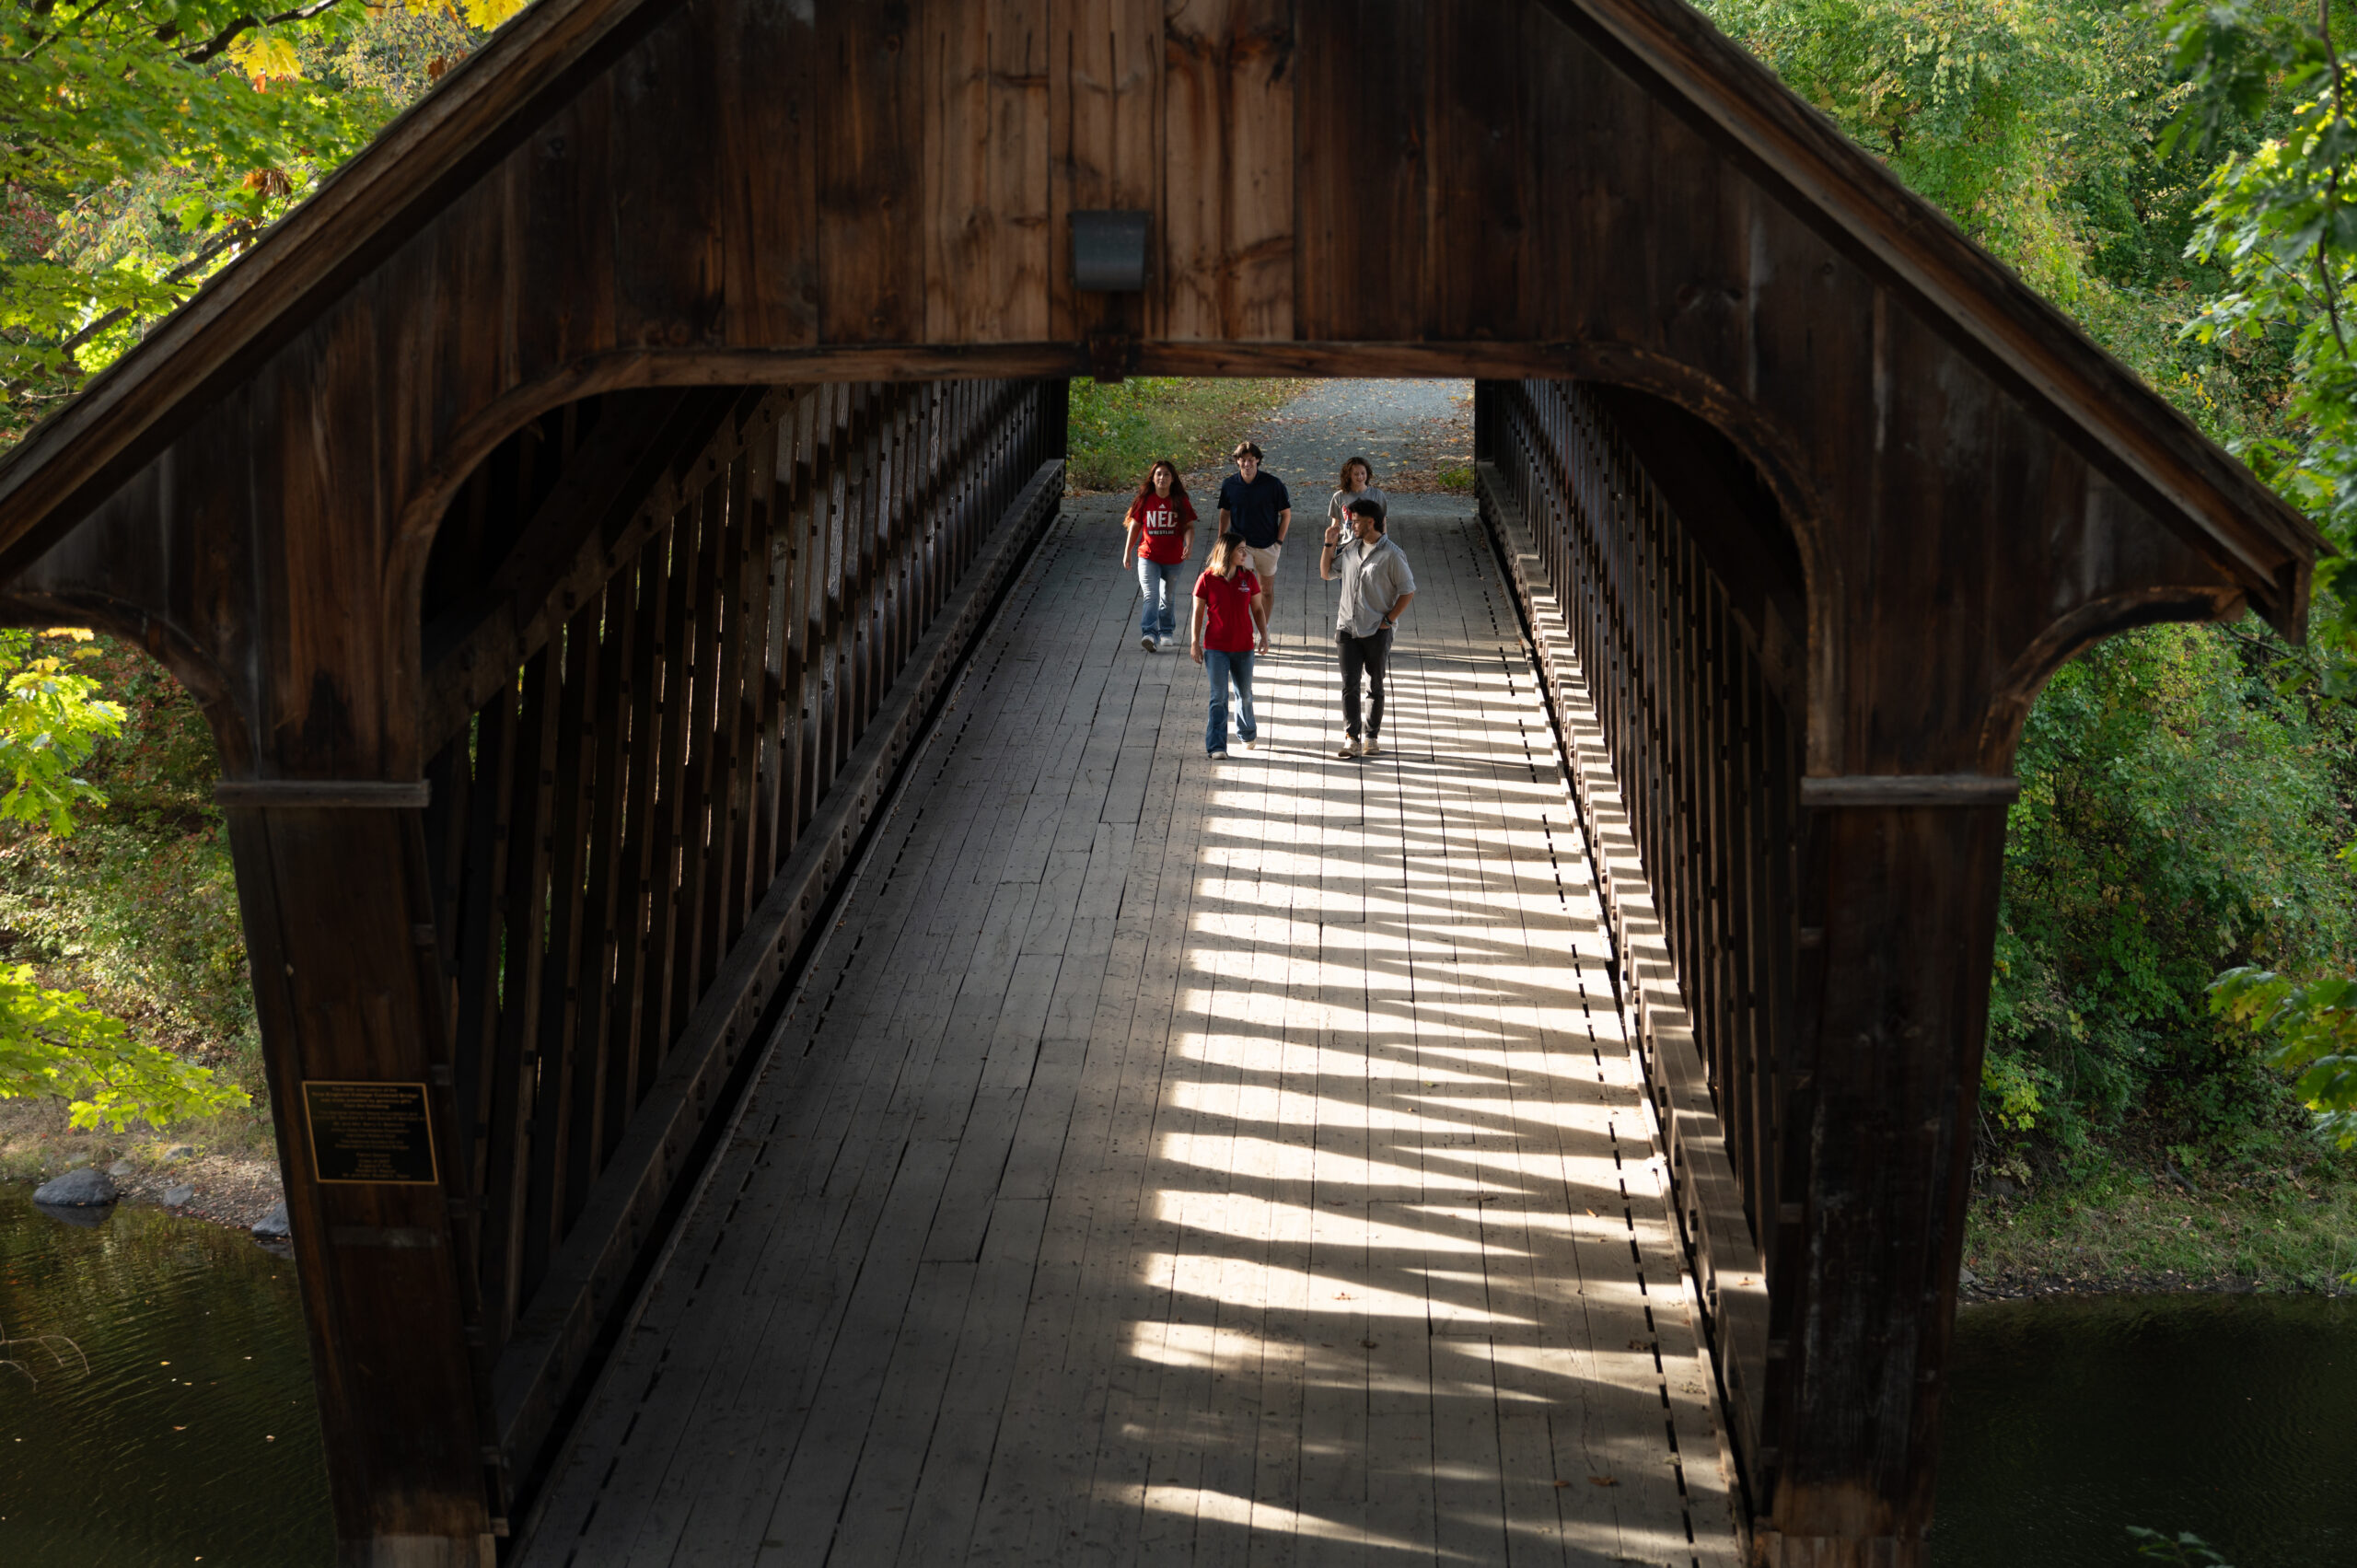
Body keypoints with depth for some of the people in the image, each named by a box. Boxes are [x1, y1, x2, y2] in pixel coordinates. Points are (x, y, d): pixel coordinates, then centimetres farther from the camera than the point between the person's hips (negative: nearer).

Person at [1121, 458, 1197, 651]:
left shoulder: (1180, 501, -1)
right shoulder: (1145, 500, -1)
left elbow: (1189, 526, 1)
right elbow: (1135, 526, 6)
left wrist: (1189, 545, -18)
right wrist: (1127, 552, 7)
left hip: (1174, 559, 1)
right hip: (1148, 557, -1)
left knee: (1168, 597, 16)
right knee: (1150, 597, -15)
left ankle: (1166, 631, 34)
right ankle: (1149, 634, -23)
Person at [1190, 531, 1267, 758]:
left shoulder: (1248, 578, 0)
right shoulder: (1207, 580, -8)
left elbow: (1258, 609, 8)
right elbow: (1198, 612, -2)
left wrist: (1264, 635, 0)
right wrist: (1195, 642, -4)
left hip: (1243, 647, 3)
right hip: (1215, 648, -3)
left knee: (1244, 694, 16)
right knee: (1218, 698, -5)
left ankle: (1248, 734, 39)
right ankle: (1216, 746, -2)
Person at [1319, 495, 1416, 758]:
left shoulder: (1391, 554, -10)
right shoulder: (1350, 549, 8)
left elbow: (1408, 590, -7)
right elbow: (1326, 573, 18)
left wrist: (1388, 619, -10)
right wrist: (1330, 544, 6)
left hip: (1377, 632, -4)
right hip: (1347, 628, 4)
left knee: (1375, 687, 8)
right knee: (1349, 685, -3)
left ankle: (1372, 737, 18)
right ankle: (1352, 739, -2)